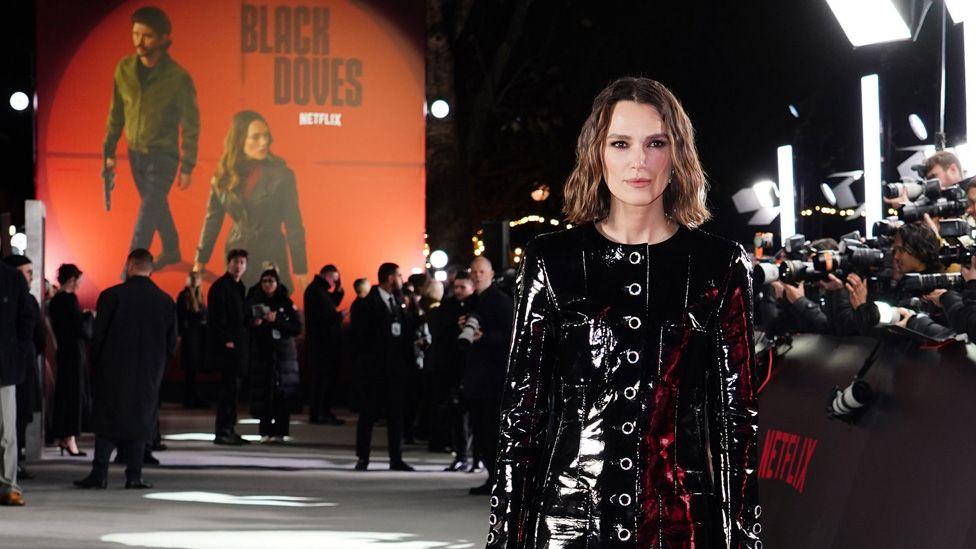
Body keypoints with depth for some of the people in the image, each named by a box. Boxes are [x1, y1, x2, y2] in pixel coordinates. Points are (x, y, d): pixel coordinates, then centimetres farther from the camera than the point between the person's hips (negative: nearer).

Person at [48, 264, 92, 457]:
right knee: (75, 393, -2)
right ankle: (70, 439, 0)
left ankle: (62, 437, 17)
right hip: (75, 352, -8)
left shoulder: (54, 301, 9)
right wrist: (88, 316, 0)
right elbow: (81, 328, -18)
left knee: (63, 393, 13)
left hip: (62, 350, 8)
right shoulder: (70, 299, -16)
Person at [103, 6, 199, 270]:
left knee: (148, 211, -12)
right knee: (157, 206, 19)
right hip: (135, 152, 5)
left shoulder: (178, 78, -17)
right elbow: (116, 113, 7)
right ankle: (171, 251, 40)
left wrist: (187, 167, -8)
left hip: (163, 155, -5)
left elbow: (191, 124, -9)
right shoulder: (125, 68, -4)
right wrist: (109, 151, 9)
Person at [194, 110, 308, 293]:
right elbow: (212, 221, 10)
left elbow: (293, 225, -4)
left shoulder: (281, 175, -8)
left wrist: (300, 269, -4)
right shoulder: (223, 178, 0)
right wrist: (200, 262, 8)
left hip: (271, 258, -3)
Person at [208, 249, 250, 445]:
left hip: (237, 343, 9)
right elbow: (217, 316, -16)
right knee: (230, 385, -11)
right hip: (226, 345, -9)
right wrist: (226, 340, -20)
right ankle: (222, 431, -10)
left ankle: (228, 429, 14)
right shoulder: (221, 286, -10)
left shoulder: (238, 287, 19)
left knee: (232, 386, 10)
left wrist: (252, 320, 11)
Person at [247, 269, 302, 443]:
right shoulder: (253, 303, 8)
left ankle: (279, 432, -3)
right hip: (261, 352, 1)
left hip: (283, 354, -1)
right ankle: (265, 431, -1)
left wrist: (276, 321, -13)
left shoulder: (286, 303, 4)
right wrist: (254, 323, -12)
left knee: (282, 393, -7)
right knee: (262, 392, -6)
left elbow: (297, 328, -2)